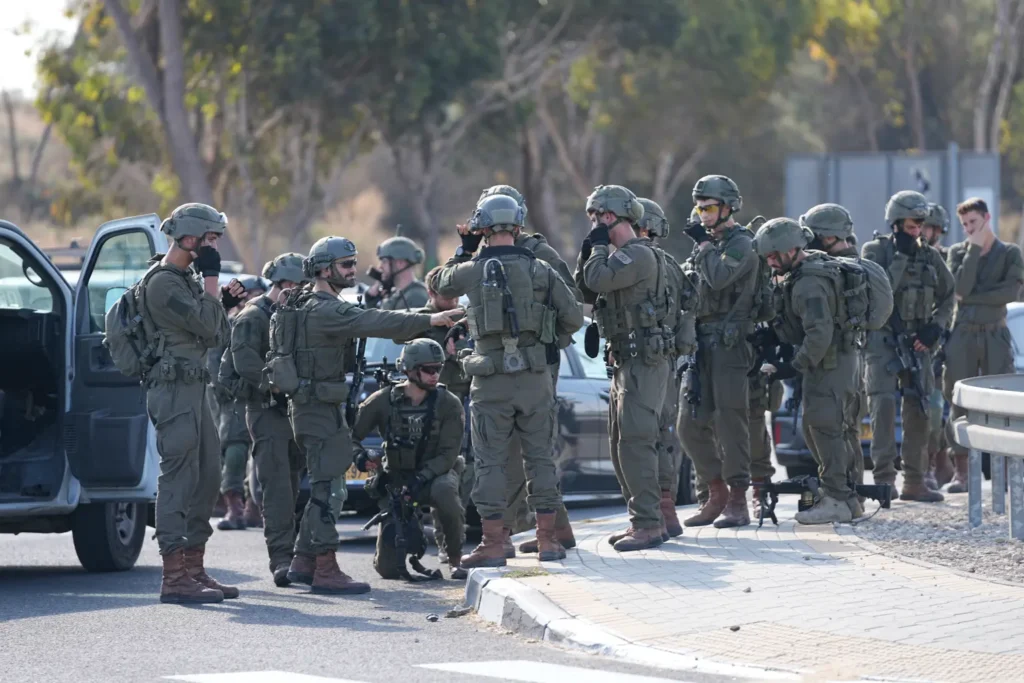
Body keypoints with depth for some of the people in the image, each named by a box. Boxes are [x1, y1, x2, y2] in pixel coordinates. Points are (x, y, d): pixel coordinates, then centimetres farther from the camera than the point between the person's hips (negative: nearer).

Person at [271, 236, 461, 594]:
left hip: (309, 405, 11)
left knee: (324, 489, 16)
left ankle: (302, 562, 20)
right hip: (319, 407, -11)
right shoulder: (324, 311, -19)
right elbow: (374, 323, -29)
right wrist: (428, 320, -32)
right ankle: (326, 570, -9)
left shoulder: (305, 304, 14)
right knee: (329, 489, -9)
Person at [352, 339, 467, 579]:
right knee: (388, 569, -8)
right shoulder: (384, 400, -6)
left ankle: (455, 559, -19)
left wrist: (421, 479, -29)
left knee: (444, 490, -42)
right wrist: (357, 454, -23)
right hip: (396, 477, 1)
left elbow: (447, 454, -13)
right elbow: (350, 433, -2)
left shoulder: (449, 404, -8)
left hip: (433, 475, -1)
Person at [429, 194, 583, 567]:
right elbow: (573, 317, 3)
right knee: (540, 458, 10)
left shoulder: (472, 270, -4)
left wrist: (463, 251, 24)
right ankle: (547, 538, 11)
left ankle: (493, 543, 2)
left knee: (491, 462, 3)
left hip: (491, 381, -2)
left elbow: (438, 284, 16)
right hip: (535, 378, 2)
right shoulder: (540, 270, 1)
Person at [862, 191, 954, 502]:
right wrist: (902, 256, -17)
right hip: (882, 339, -5)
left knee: (918, 409, 4)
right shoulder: (875, 251, -3)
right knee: (883, 403, -16)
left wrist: (935, 328, 1)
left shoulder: (930, 256, 10)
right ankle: (884, 477, -18)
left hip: (917, 342, 5)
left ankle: (914, 481, 10)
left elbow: (947, 296, 16)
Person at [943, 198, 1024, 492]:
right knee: (960, 403, -1)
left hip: (995, 335, -1)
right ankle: (961, 472, 2)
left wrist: (973, 296, -9)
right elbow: (961, 289, -8)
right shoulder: (958, 252, 9)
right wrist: (974, 248, -7)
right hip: (963, 335, 1)